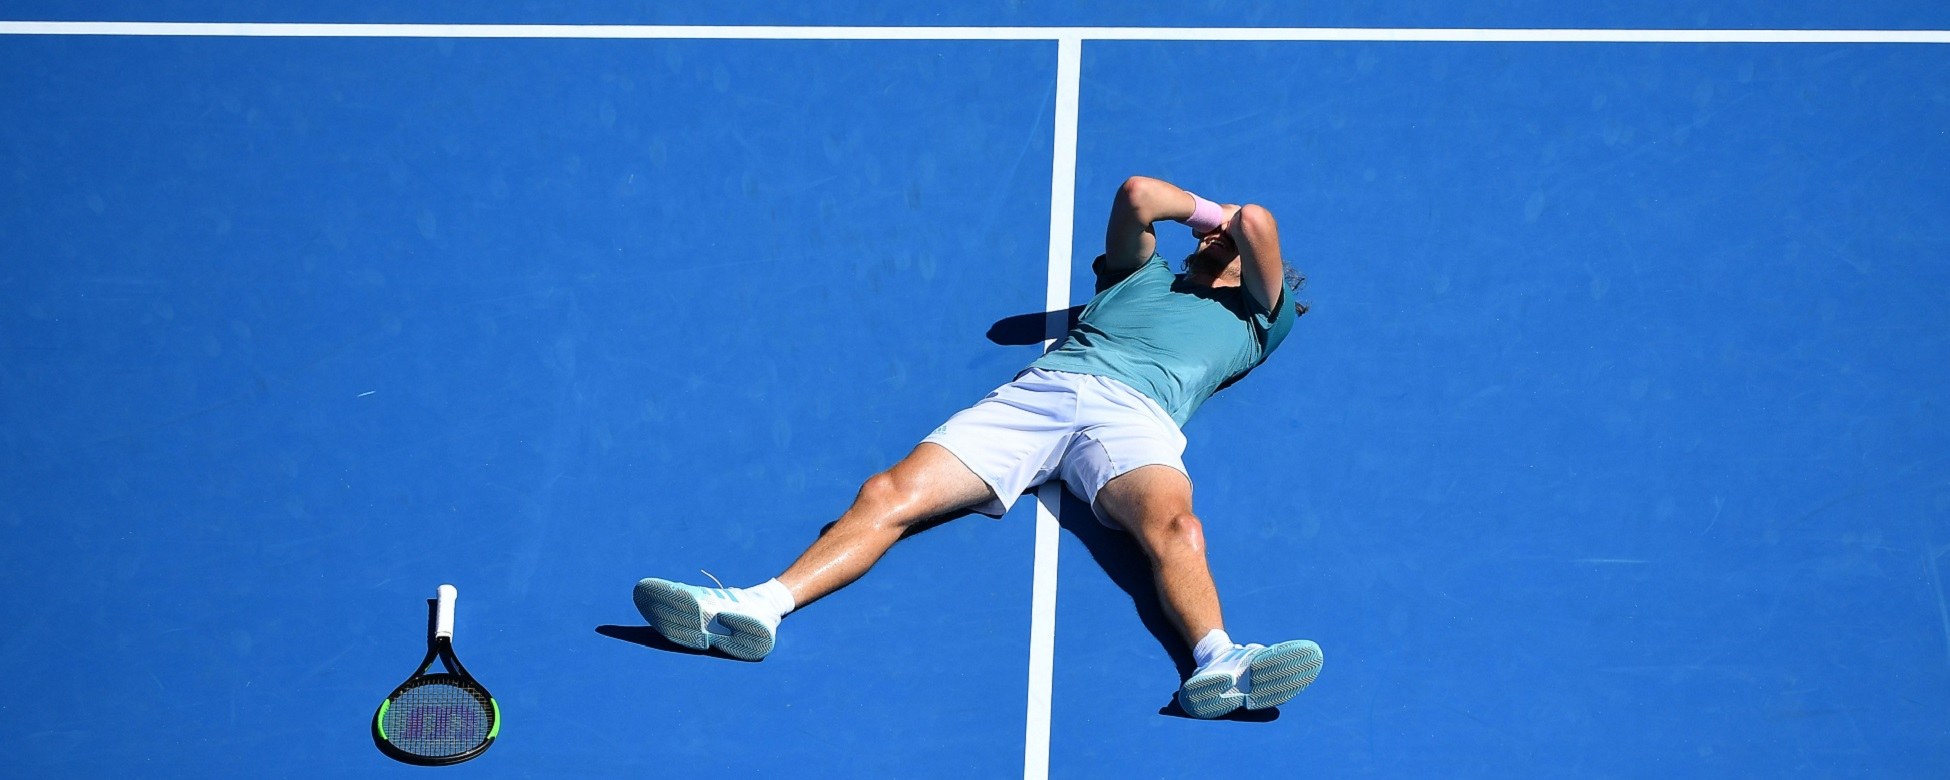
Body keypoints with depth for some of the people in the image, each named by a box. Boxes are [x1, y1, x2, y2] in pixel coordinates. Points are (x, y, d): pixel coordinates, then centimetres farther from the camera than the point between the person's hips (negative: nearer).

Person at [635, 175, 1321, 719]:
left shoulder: (1258, 316, 27)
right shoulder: (1143, 274, 39)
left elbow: (1256, 224, 13)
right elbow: (1137, 194, 24)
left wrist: (1235, 222, 34)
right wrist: (1207, 211, 35)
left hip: (1135, 412, -3)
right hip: (1039, 388, 3)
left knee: (1171, 525, -37)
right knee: (890, 493, -19)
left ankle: (1218, 663, -62)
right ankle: (760, 605, -35)